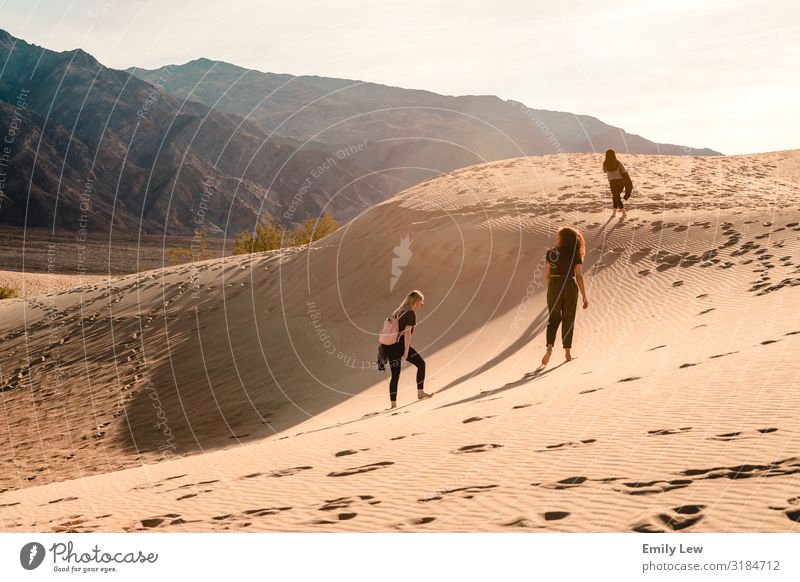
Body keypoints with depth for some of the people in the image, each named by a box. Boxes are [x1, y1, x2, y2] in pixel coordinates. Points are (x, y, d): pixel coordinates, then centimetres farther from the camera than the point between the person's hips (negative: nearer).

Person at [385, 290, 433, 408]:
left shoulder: (398, 312, 21)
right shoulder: (411, 313, -4)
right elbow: (407, 333, -13)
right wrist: (406, 351, -16)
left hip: (390, 345, 8)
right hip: (400, 345, -8)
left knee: (395, 375, 10)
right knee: (421, 364, 9)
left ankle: (393, 404, 6)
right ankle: (420, 392, 7)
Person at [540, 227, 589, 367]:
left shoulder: (551, 253, -3)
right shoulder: (575, 255, -3)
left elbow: (547, 275, -1)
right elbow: (579, 276, -9)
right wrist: (584, 297, -6)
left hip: (554, 287, 0)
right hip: (570, 288, 0)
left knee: (553, 319, 13)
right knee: (568, 320, 13)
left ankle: (549, 347, -8)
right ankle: (567, 351, 14)